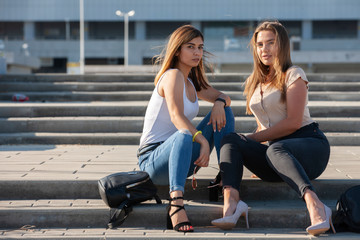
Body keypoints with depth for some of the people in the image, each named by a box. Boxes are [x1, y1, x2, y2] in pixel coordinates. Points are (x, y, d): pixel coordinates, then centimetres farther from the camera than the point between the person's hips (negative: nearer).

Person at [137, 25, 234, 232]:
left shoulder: (192, 81, 15)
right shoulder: (173, 76, -12)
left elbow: (223, 97, 19)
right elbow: (177, 116, -27)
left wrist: (219, 103, -6)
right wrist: (203, 140, -39)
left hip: (179, 159, 9)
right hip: (153, 159, -8)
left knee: (224, 110, 3)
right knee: (184, 134, -42)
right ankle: (176, 203, -54)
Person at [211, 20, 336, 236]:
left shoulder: (293, 75, 1)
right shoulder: (254, 82, 21)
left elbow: (293, 122, -10)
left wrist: (254, 138, -9)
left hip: (310, 144, -6)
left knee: (275, 150, -39)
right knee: (231, 139, -18)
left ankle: (315, 206, -57)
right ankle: (231, 202, -43)